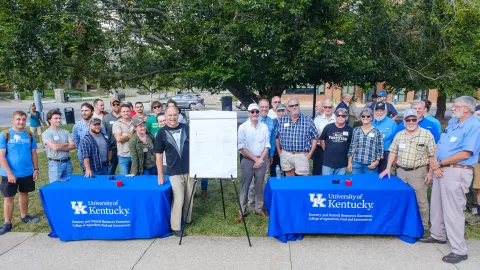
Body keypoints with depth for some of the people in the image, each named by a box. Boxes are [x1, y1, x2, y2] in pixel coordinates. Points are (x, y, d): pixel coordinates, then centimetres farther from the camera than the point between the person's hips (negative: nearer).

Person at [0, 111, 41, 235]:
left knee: (24, 193, 18)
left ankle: (24, 216, 34)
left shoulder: (30, 135, 1)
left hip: (27, 173, 4)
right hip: (10, 174, -3)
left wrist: (36, 169, 3)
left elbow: (33, 153, 8)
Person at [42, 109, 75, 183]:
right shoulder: (46, 133, -4)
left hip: (67, 162, 5)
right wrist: (67, 144, -2)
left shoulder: (65, 132, 9)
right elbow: (54, 147, -17)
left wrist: (60, 147, -11)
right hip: (55, 164, -5)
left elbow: (73, 145, -1)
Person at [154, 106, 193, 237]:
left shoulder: (186, 128, 2)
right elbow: (159, 154, -1)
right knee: (178, 199, -7)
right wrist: (160, 174, -3)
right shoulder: (162, 133, -3)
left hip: (190, 169, 3)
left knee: (189, 197, 13)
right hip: (174, 171, -3)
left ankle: (187, 219, 35)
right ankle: (175, 227, 6)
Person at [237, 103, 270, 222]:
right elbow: (241, 147, -10)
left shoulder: (264, 126, 3)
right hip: (248, 160, -2)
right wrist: (255, 159, -13)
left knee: (259, 186, 11)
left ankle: (259, 209, 23)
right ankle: (242, 211, 12)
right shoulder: (243, 127, -6)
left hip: (262, 160, 3)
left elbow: (267, 145, 5)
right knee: (245, 186, 3)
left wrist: (261, 159, -7)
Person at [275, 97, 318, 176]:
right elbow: (277, 136, 12)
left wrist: (310, 153, -3)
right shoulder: (282, 120, 5)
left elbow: (314, 137, 2)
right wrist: (279, 151, 8)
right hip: (285, 155, 2)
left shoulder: (308, 120, -1)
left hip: (302, 155, -2)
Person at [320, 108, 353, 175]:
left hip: (342, 164, 0)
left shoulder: (350, 130, -4)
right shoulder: (328, 127, -2)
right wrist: (327, 151, 8)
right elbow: (322, 141, 9)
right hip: (327, 162, 0)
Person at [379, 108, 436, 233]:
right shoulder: (399, 135, 5)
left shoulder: (427, 134, -6)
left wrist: (430, 173, -9)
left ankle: (423, 227, 17)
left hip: (418, 172, -4)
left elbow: (432, 156, -6)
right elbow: (393, 152, 8)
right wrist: (388, 168, 1)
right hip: (400, 171, 4)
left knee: (421, 200, 3)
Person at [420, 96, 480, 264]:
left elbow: (465, 154, -20)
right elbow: (439, 144, 11)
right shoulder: (452, 122, 13)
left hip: (457, 172, -8)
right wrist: (434, 163, -6)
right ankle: (438, 235, 35)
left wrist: (439, 164, -13)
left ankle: (459, 251, 5)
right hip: (441, 169, 9)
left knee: (453, 211, -5)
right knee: (437, 205, 18)